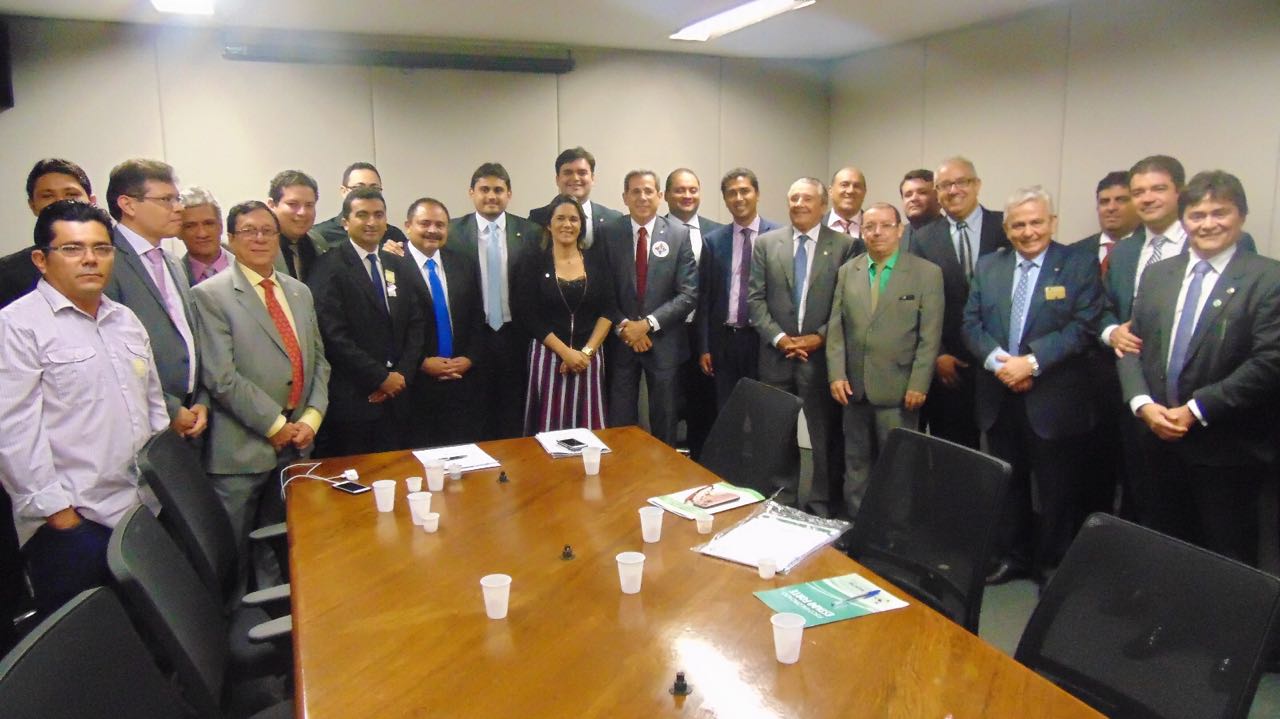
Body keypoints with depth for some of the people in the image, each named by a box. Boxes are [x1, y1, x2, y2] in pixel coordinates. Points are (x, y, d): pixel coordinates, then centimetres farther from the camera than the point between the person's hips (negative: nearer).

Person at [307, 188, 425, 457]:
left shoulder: (401, 267, 13)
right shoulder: (328, 268, -8)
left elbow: (416, 325, 11)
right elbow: (333, 335, -14)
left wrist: (402, 375, -3)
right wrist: (381, 378, -12)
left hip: (396, 397, 6)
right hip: (350, 401, -5)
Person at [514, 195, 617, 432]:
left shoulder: (596, 261, 6)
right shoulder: (533, 262, 0)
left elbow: (609, 309, 3)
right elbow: (528, 316, -6)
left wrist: (587, 351, -9)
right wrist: (566, 352, -12)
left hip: (589, 357, 2)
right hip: (548, 355, -2)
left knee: (588, 427, 3)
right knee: (550, 427, -1)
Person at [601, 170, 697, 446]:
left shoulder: (679, 234, -2)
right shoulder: (608, 233, 0)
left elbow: (689, 293, -6)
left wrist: (648, 323, -14)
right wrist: (622, 326, -12)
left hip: (664, 340, 0)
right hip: (620, 340, 0)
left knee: (664, 421, 11)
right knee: (620, 421, 6)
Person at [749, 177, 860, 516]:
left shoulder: (845, 245, 0)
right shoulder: (766, 243, 6)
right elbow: (756, 298, 3)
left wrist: (820, 337, -11)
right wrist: (778, 337, -8)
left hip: (822, 355, -2)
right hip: (776, 355, 2)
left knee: (826, 437, 5)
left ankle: (821, 506, 18)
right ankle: (783, 499, 25)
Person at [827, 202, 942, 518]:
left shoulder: (927, 273, -2)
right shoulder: (847, 271, 9)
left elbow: (930, 336, -5)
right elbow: (836, 327, 6)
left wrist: (918, 385, -10)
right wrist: (836, 374, -3)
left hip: (898, 389, -3)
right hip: (853, 386, 4)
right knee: (856, 463, 12)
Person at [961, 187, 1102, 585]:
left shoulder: (1078, 266, -3)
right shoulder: (987, 267, 9)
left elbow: (1083, 327, -12)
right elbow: (971, 322, 4)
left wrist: (1031, 362, -20)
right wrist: (997, 361, -13)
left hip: (1054, 399, -4)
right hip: (999, 396, 4)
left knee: (1056, 489, 7)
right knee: (1008, 482, 15)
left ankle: (1053, 564, 22)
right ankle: (1011, 555, 29)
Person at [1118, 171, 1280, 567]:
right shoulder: (1156, 274, 10)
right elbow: (1132, 345, 9)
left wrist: (1196, 410, -17)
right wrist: (1143, 403, -7)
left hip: (1227, 449, -5)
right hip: (1161, 441, 5)